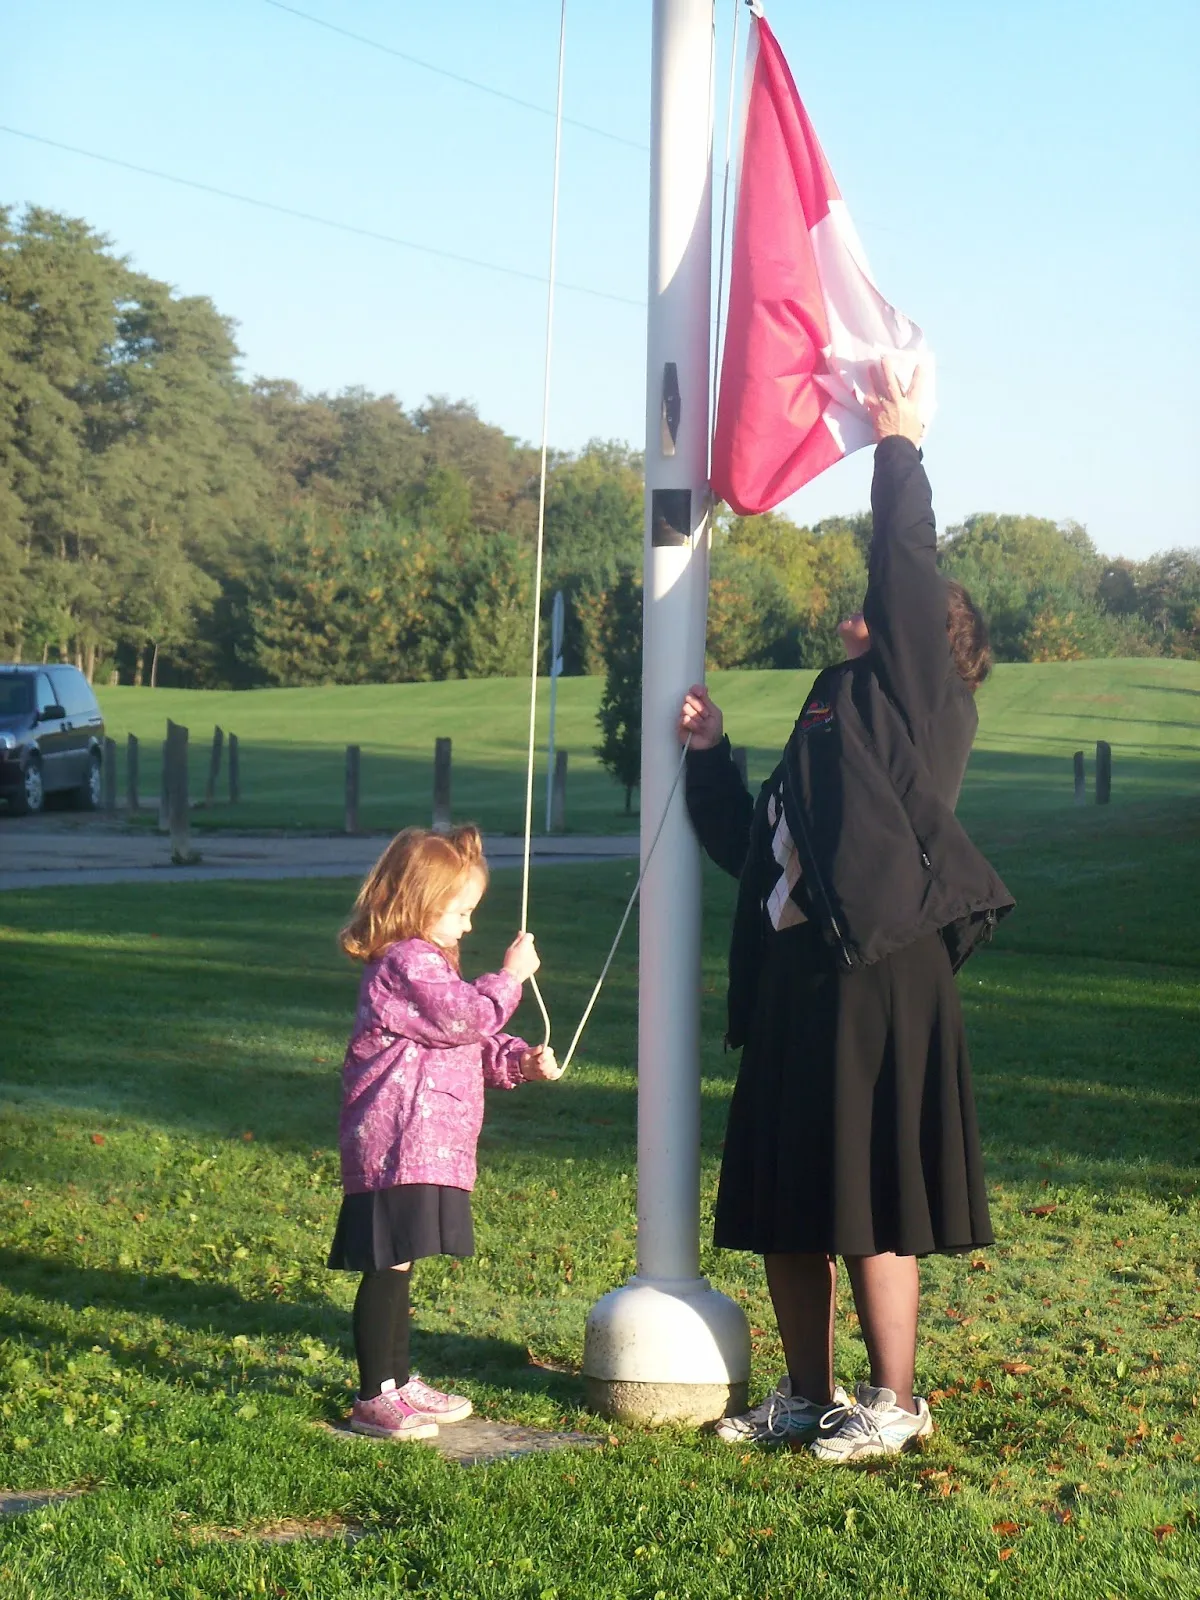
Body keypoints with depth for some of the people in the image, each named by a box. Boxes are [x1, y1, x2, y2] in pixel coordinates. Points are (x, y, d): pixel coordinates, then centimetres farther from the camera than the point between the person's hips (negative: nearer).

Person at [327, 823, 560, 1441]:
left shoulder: (423, 963, 23)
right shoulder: (408, 963, -12)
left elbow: (474, 1046, 26)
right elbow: (466, 1018, -18)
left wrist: (520, 1062, 11)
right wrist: (509, 976, -5)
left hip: (423, 1147, 11)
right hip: (400, 1147, -11)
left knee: (396, 1266, 17)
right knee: (387, 1267, -8)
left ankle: (398, 1382, 25)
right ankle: (373, 1398, -5)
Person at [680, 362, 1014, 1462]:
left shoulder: (924, 702, 1)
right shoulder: (833, 723, 24)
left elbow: (907, 575, -10)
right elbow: (744, 844, 27)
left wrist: (900, 450, -2)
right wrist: (709, 753, 15)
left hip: (877, 972, -9)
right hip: (793, 974, 9)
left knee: (871, 1196, -5)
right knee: (780, 1200, 11)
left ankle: (895, 1402, 5)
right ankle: (808, 1397, 21)